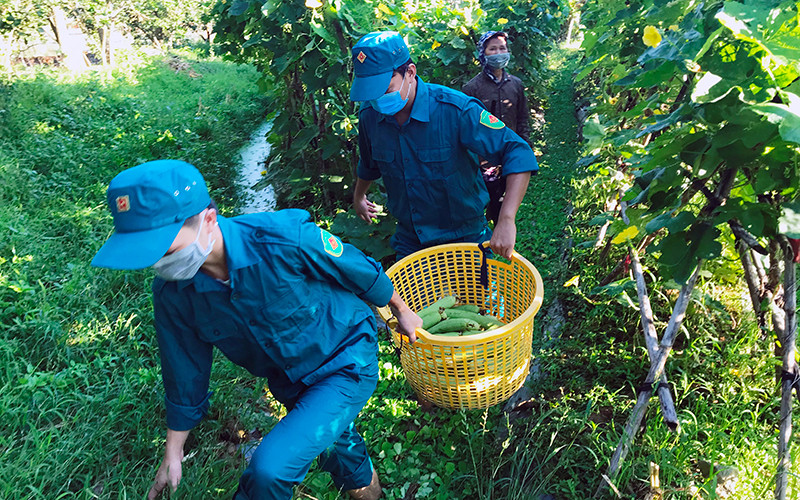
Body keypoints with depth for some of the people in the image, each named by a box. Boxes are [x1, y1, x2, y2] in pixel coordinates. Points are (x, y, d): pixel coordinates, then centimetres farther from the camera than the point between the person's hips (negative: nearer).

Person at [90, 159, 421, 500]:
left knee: (270, 468, -21)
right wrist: (172, 455, 9)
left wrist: (401, 311, 2)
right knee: (325, 437, 29)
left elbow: (362, 271, -16)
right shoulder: (172, 294, -16)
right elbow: (185, 374, 0)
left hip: (347, 360, -5)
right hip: (288, 381, 6)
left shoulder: (286, 240, -34)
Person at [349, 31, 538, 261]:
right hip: (409, 242, 4)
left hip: (465, 241, -3)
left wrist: (507, 219, -37)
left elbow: (518, 155, -25)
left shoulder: (455, 110, -24)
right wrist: (358, 196, 34)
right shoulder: (369, 116, -7)